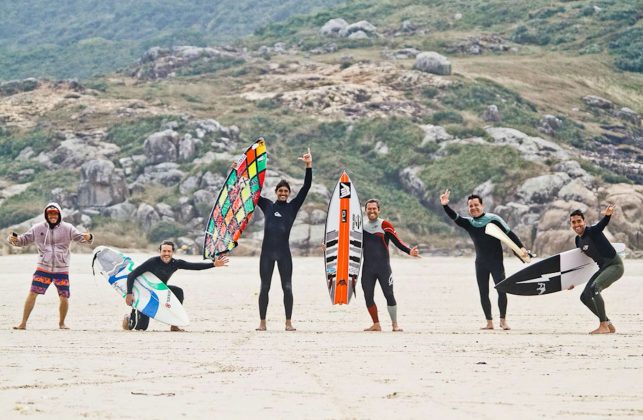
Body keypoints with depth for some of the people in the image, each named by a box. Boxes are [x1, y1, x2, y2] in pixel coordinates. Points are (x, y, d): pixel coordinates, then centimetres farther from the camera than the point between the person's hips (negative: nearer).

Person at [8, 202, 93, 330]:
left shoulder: (67, 228, -1)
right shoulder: (38, 228, 3)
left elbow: (79, 237, -10)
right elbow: (24, 240, 7)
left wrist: (87, 238, -34)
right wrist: (14, 239, -14)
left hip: (62, 270, 0)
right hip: (43, 268, 0)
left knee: (64, 297, -2)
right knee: (32, 293, -9)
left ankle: (62, 323, 20)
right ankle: (23, 323, -4)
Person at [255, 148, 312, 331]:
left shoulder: (292, 207, 6)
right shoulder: (267, 205, 9)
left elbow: (306, 187, -1)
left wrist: (309, 166, -9)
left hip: (284, 252, -1)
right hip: (267, 252, 1)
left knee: (287, 287, 0)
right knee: (264, 288, 4)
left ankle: (288, 322, 9)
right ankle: (262, 322, 10)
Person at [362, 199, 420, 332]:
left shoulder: (385, 225, -4)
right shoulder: (361, 226, 8)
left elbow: (398, 242, -10)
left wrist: (409, 251, -28)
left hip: (384, 267, -4)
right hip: (367, 268, 4)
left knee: (389, 295, -5)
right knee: (368, 297, 2)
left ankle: (395, 325, 4)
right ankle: (376, 324, 13)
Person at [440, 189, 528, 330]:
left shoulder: (493, 219, -7)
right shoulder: (468, 223, 4)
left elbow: (509, 234, -6)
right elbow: (454, 217, -10)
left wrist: (521, 247, -16)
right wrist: (445, 206, -28)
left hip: (496, 262, -4)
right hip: (480, 264, 4)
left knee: (501, 290, -8)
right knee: (483, 293, 4)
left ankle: (503, 320, 4)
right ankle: (489, 322, 12)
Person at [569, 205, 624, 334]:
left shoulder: (593, 231, -16)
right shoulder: (578, 240, 7)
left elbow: (603, 223, -37)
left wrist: (607, 215, -61)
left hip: (615, 266, -9)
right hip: (603, 268, 9)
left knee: (594, 287, -30)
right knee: (585, 297, 6)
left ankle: (604, 326, -25)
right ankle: (609, 325, 14)